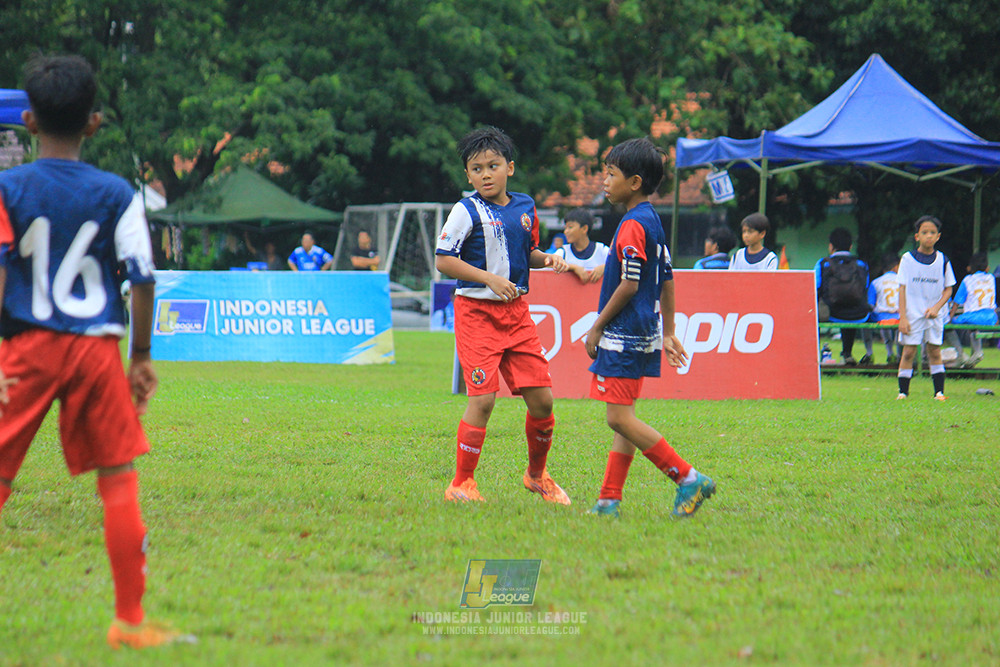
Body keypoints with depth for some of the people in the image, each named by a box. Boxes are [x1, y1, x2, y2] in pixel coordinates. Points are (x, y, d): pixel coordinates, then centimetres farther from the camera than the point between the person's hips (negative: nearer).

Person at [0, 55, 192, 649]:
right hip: (97, 347, 0)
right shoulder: (117, 194, 2)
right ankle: (130, 619, 8)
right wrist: (142, 356, 9)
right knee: (120, 478, 6)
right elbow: (142, 278, -1)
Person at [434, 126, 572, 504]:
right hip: (477, 312, -5)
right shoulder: (467, 211, -8)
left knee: (542, 398, 2)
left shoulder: (525, 208, 9)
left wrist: (547, 260, 2)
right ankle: (461, 484, 2)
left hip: (517, 312, 5)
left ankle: (537, 475, 24)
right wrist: (490, 278, -19)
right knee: (483, 399, -12)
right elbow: (443, 260, -11)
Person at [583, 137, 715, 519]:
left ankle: (688, 478, -11)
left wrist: (597, 327, -12)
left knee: (619, 417, -11)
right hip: (642, 335, 10)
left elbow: (629, 285, -20)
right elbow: (667, 281, 19)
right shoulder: (653, 222, 15)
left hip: (625, 334, -10)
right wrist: (668, 333, 22)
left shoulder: (632, 226, -16)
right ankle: (609, 501, 11)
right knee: (622, 417, 10)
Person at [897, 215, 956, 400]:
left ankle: (939, 391, 6)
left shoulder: (942, 260, 4)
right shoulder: (908, 259, 0)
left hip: (934, 315, 1)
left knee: (934, 352, 2)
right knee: (908, 352, -2)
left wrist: (937, 307, -9)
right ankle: (903, 392, 3)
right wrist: (903, 317, -8)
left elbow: (948, 288, 8)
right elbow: (902, 289, -1)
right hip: (912, 314, -1)